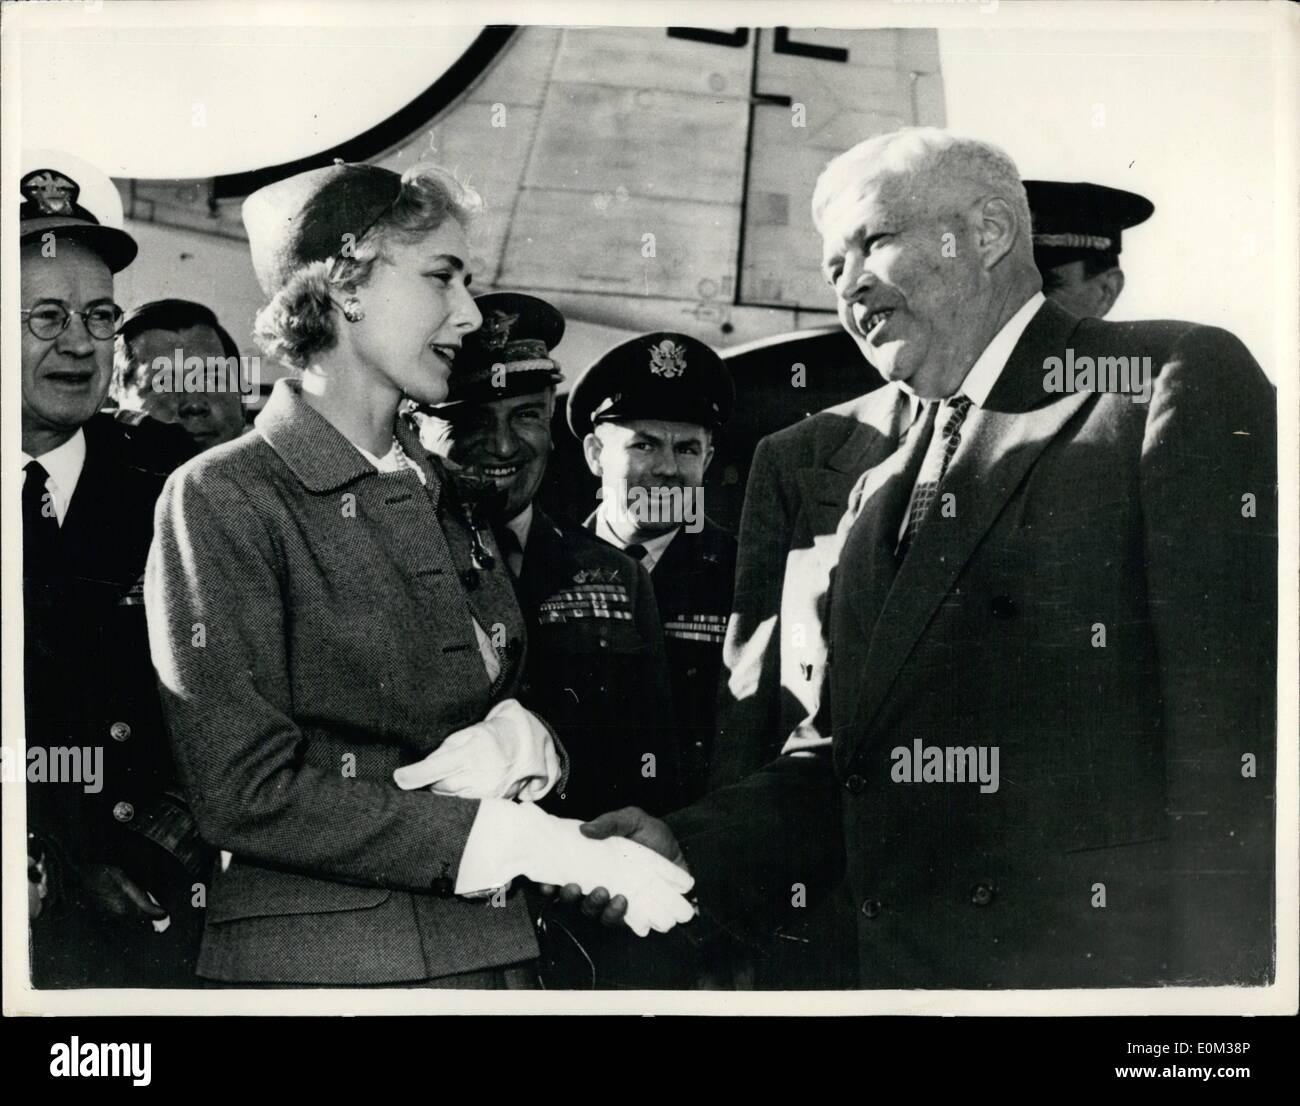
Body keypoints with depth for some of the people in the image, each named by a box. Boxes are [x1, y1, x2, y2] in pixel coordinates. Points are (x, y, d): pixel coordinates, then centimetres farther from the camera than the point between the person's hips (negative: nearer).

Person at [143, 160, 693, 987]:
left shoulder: (450, 503, 11)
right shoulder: (223, 498, -9)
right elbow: (248, 793, -16)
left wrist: (517, 742, -11)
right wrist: (524, 840, -18)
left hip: (497, 951, 6)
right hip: (314, 961, -6)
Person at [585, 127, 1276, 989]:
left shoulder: (1182, 382, -6)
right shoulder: (870, 458, 13)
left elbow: (1232, 736, -13)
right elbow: (866, 760, 12)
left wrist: (1214, 976, -18)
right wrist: (691, 850, 0)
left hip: (1107, 961, -5)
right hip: (905, 959, 6)